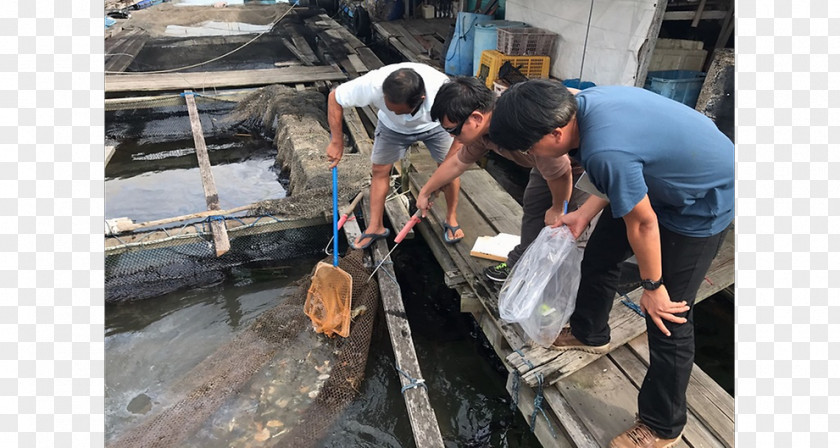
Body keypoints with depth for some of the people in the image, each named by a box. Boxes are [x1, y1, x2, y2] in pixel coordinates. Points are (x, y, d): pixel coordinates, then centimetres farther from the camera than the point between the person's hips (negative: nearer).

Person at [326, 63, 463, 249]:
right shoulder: (373, 84, -40)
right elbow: (334, 98, -23)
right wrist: (336, 143, -25)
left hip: (434, 125, -1)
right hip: (392, 127, 1)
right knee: (379, 169, -1)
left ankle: (451, 219, 15)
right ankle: (375, 227, 15)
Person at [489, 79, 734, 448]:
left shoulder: (604, 152, -39)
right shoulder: (582, 104, -13)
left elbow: (642, 224, -26)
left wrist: (652, 286, -11)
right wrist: (583, 214, 2)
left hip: (705, 200, -9)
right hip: (663, 178, 9)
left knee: (667, 316, -2)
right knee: (599, 253, 18)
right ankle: (589, 334, 44)